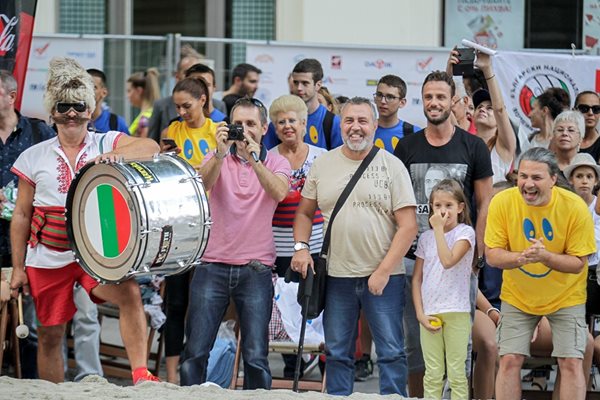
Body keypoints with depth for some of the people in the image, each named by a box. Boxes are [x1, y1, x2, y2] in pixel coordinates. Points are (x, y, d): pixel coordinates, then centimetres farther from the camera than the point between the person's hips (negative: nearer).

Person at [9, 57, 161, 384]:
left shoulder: (108, 143, 2)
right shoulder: (34, 158, 5)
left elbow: (150, 147, -15)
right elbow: (21, 215, 8)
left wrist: (117, 155, -34)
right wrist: (18, 268, 5)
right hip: (48, 258, 2)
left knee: (129, 293, -28)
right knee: (50, 335, 7)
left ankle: (141, 375, -30)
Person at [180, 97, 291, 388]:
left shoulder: (276, 163, 5)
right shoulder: (218, 159, 6)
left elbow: (278, 192, -17)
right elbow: (204, 183, -16)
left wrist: (254, 159, -32)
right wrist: (220, 153, -34)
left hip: (256, 269, -1)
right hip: (213, 266, 1)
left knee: (255, 357, -3)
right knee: (195, 352, -1)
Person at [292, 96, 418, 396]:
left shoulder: (392, 166, -2)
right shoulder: (323, 164, 8)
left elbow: (408, 226, -6)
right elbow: (305, 213, 16)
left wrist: (383, 271, -12)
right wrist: (301, 247, -3)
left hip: (384, 277, -3)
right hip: (337, 275, 3)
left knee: (391, 353, -2)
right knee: (337, 354, 9)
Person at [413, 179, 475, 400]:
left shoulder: (465, 232, -2)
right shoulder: (426, 237, 10)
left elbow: (448, 261, -19)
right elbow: (416, 278, 10)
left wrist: (439, 229, -14)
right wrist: (420, 313, -1)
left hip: (456, 312, -4)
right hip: (429, 313, 4)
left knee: (456, 373, 1)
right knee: (432, 374, 6)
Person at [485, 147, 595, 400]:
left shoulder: (575, 207, -22)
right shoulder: (502, 202, -18)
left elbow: (579, 263, -16)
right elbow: (492, 255, -14)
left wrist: (545, 256, -36)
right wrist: (521, 257, -36)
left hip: (565, 296, -1)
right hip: (517, 296, 1)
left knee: (571, 362, -6)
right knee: (509, 361, -3)